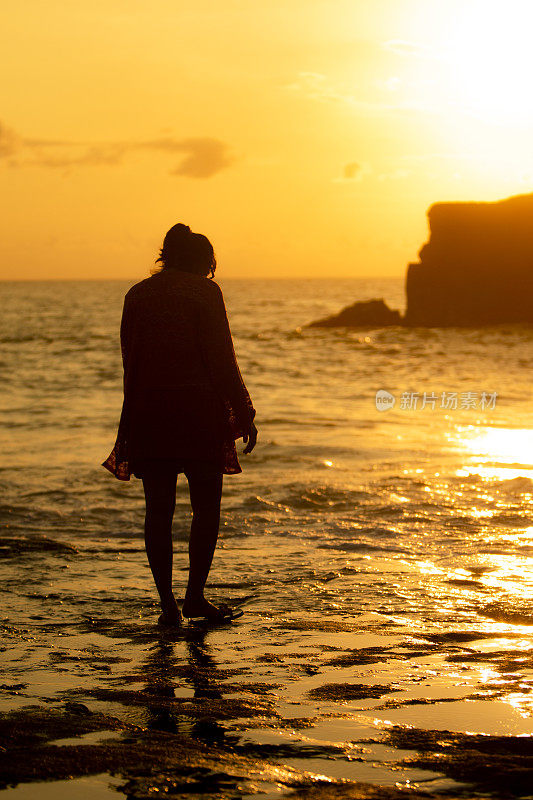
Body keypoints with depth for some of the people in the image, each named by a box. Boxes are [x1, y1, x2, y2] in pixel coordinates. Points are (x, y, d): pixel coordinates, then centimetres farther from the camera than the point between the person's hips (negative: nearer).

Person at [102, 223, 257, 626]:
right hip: (199, 412, -4)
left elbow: (130, 362, 10)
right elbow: (221, 359, -7)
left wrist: (135, 418, 15)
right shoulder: (204, 292, -3)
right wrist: (244, 413, -1)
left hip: (147, 413, 4)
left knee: (159, 510, 6)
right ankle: (196, 596, 5)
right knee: (207, 506, 6)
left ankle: (167, 601, 6)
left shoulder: (137, 295, 10)